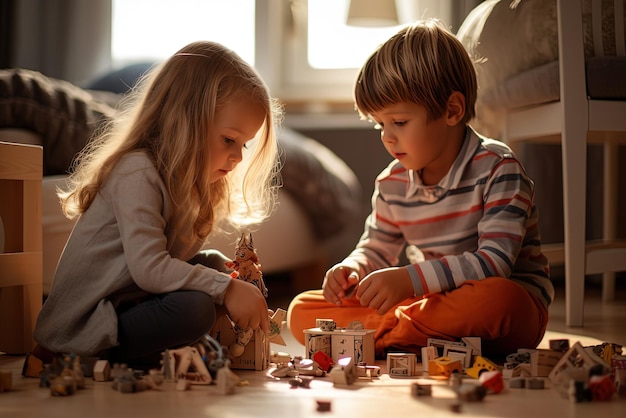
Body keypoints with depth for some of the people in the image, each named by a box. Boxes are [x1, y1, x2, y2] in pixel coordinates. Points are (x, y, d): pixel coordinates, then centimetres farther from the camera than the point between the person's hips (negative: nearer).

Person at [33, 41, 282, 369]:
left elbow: (173, 261, 7)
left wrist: (235, 281, -7)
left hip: (128, 305, 10)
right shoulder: (138, 172, -19)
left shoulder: (184, 180, 12)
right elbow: (148, 268, -28)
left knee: (214, 263, 8)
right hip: (82, 327, -10)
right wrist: (226, 288, -25)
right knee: (195, 309, -29)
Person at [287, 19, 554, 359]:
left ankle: (384, 335, -25)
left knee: (494, 299, -44)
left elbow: (495, 261, -24)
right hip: (434, 304, 6)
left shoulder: (497, 169, -14)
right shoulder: (392, 183, 5)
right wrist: (351, 270, -7)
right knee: (302, 311, -6)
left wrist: (409, 279, -32)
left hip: (512, 306, -5)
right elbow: (375, 250, 18)